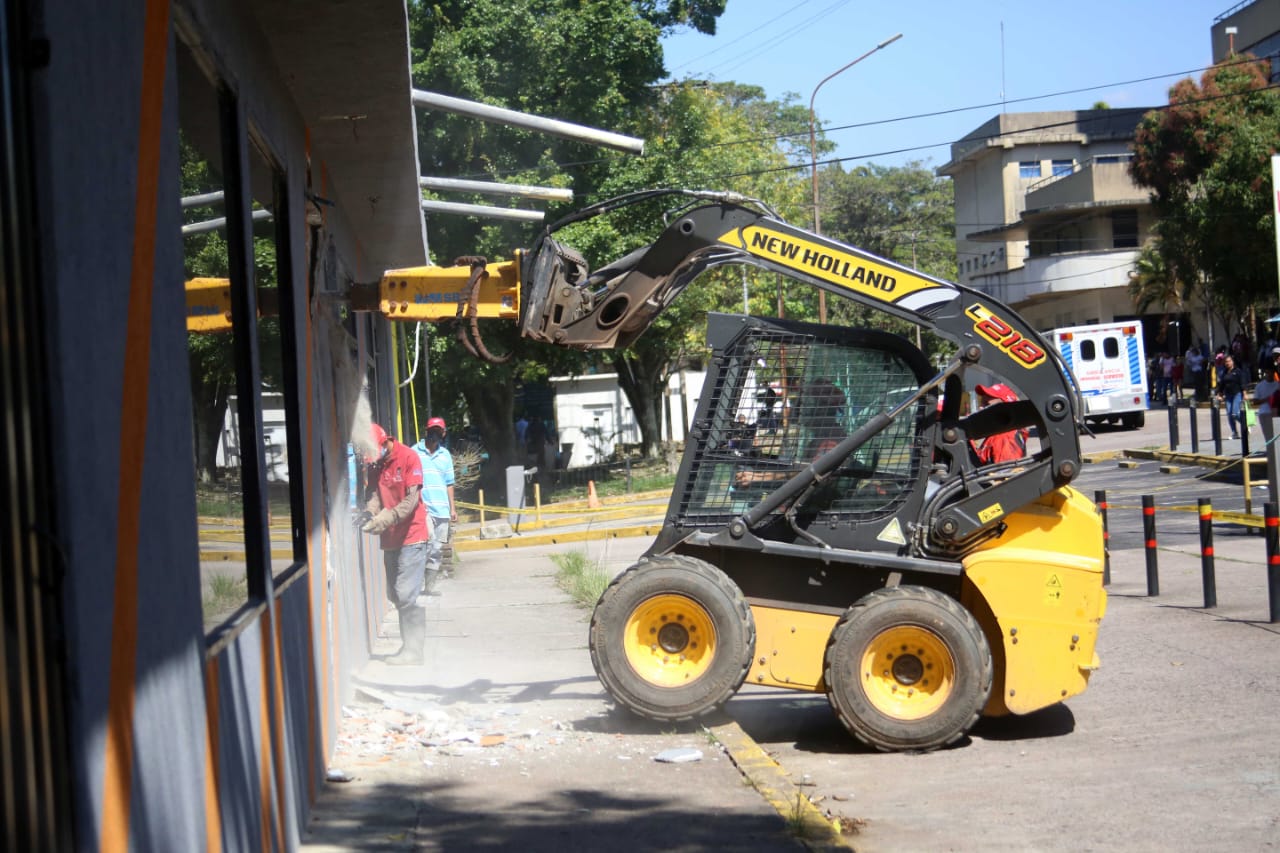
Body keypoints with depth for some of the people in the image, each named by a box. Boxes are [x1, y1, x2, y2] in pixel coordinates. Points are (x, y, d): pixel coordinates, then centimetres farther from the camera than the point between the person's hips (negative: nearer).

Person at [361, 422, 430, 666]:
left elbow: (412, 499, -18)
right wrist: (370, 513, -25)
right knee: (395, 595, 12)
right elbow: (374, 493, -3)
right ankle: (410, 646, 21)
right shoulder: (374, 463, 7)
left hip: (411, 536, -8)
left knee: (406, 595, -12)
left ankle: (413, 650, -9)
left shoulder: (408, 458, -12)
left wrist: (385, 519, -30)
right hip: (390, 539, 8)